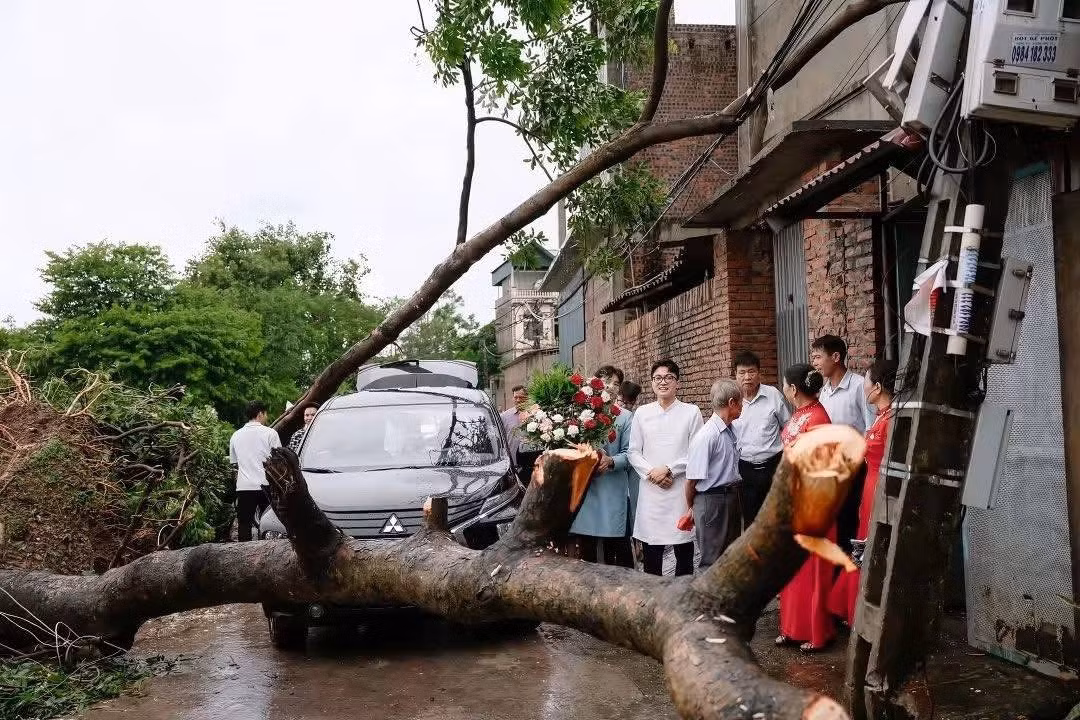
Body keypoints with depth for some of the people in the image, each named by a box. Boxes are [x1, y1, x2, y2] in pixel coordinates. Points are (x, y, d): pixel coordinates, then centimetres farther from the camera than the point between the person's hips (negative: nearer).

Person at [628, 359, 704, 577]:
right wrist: (651, 473, -8)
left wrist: (668, 469, -10)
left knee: (684, 550, 4)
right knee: (650, 551, 5)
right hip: (650, 489, 2)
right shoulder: (641, 413, 8)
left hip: (681, 489, -2)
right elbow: (634, 452, 7)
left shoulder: (691, 412, 2)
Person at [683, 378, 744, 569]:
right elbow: (692, 480, -16)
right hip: (712, 501, -8)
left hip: (732, 498, 8)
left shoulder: (731, 431, 6)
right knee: (713, 561, 1)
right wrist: (691, 508, -1)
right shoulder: (706, 436, -22)